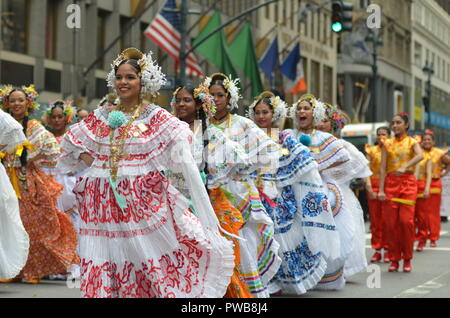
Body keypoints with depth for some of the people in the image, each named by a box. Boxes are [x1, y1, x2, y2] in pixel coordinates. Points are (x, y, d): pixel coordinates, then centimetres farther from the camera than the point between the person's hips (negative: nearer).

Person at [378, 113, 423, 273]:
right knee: (391, 222, -2)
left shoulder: (412, 142, 6)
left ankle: (407, 259, 1)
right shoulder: (387, 143, 11)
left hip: (407, 182, -2)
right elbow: (383, 168, 5)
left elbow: (420, 156, -16)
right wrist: (381, 189, -4)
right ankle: (394, 259, 7)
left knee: (406, 220, -11)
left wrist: (404, 167, -33)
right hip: (390, 182, 2)